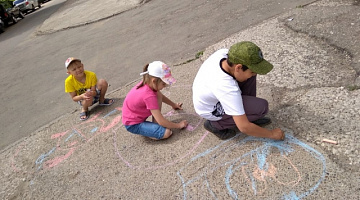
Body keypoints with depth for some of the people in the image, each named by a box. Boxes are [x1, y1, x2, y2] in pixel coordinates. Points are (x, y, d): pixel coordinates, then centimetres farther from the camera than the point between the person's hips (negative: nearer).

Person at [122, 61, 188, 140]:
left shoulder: (147, 83, -7)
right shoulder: (149, 96, -33)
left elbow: (160, 96, 18)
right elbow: (161, 121, -28)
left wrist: (173, 104, 23)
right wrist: (178, 125, -15)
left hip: (139, 115, 9)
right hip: (133, 125, -9)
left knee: (158, 95, -3)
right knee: (167, 132, -23)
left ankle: (155, 123, 3)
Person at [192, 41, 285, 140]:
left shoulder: (224, 53, -21)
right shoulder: (227, 89, -40)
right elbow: (244, 127, -31)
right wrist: (271, 134, -16)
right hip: (212, 111, -8)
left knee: (249, 73, -5)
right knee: (261, 107, -20)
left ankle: (248, 115, 8)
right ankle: (215, 125, -4)